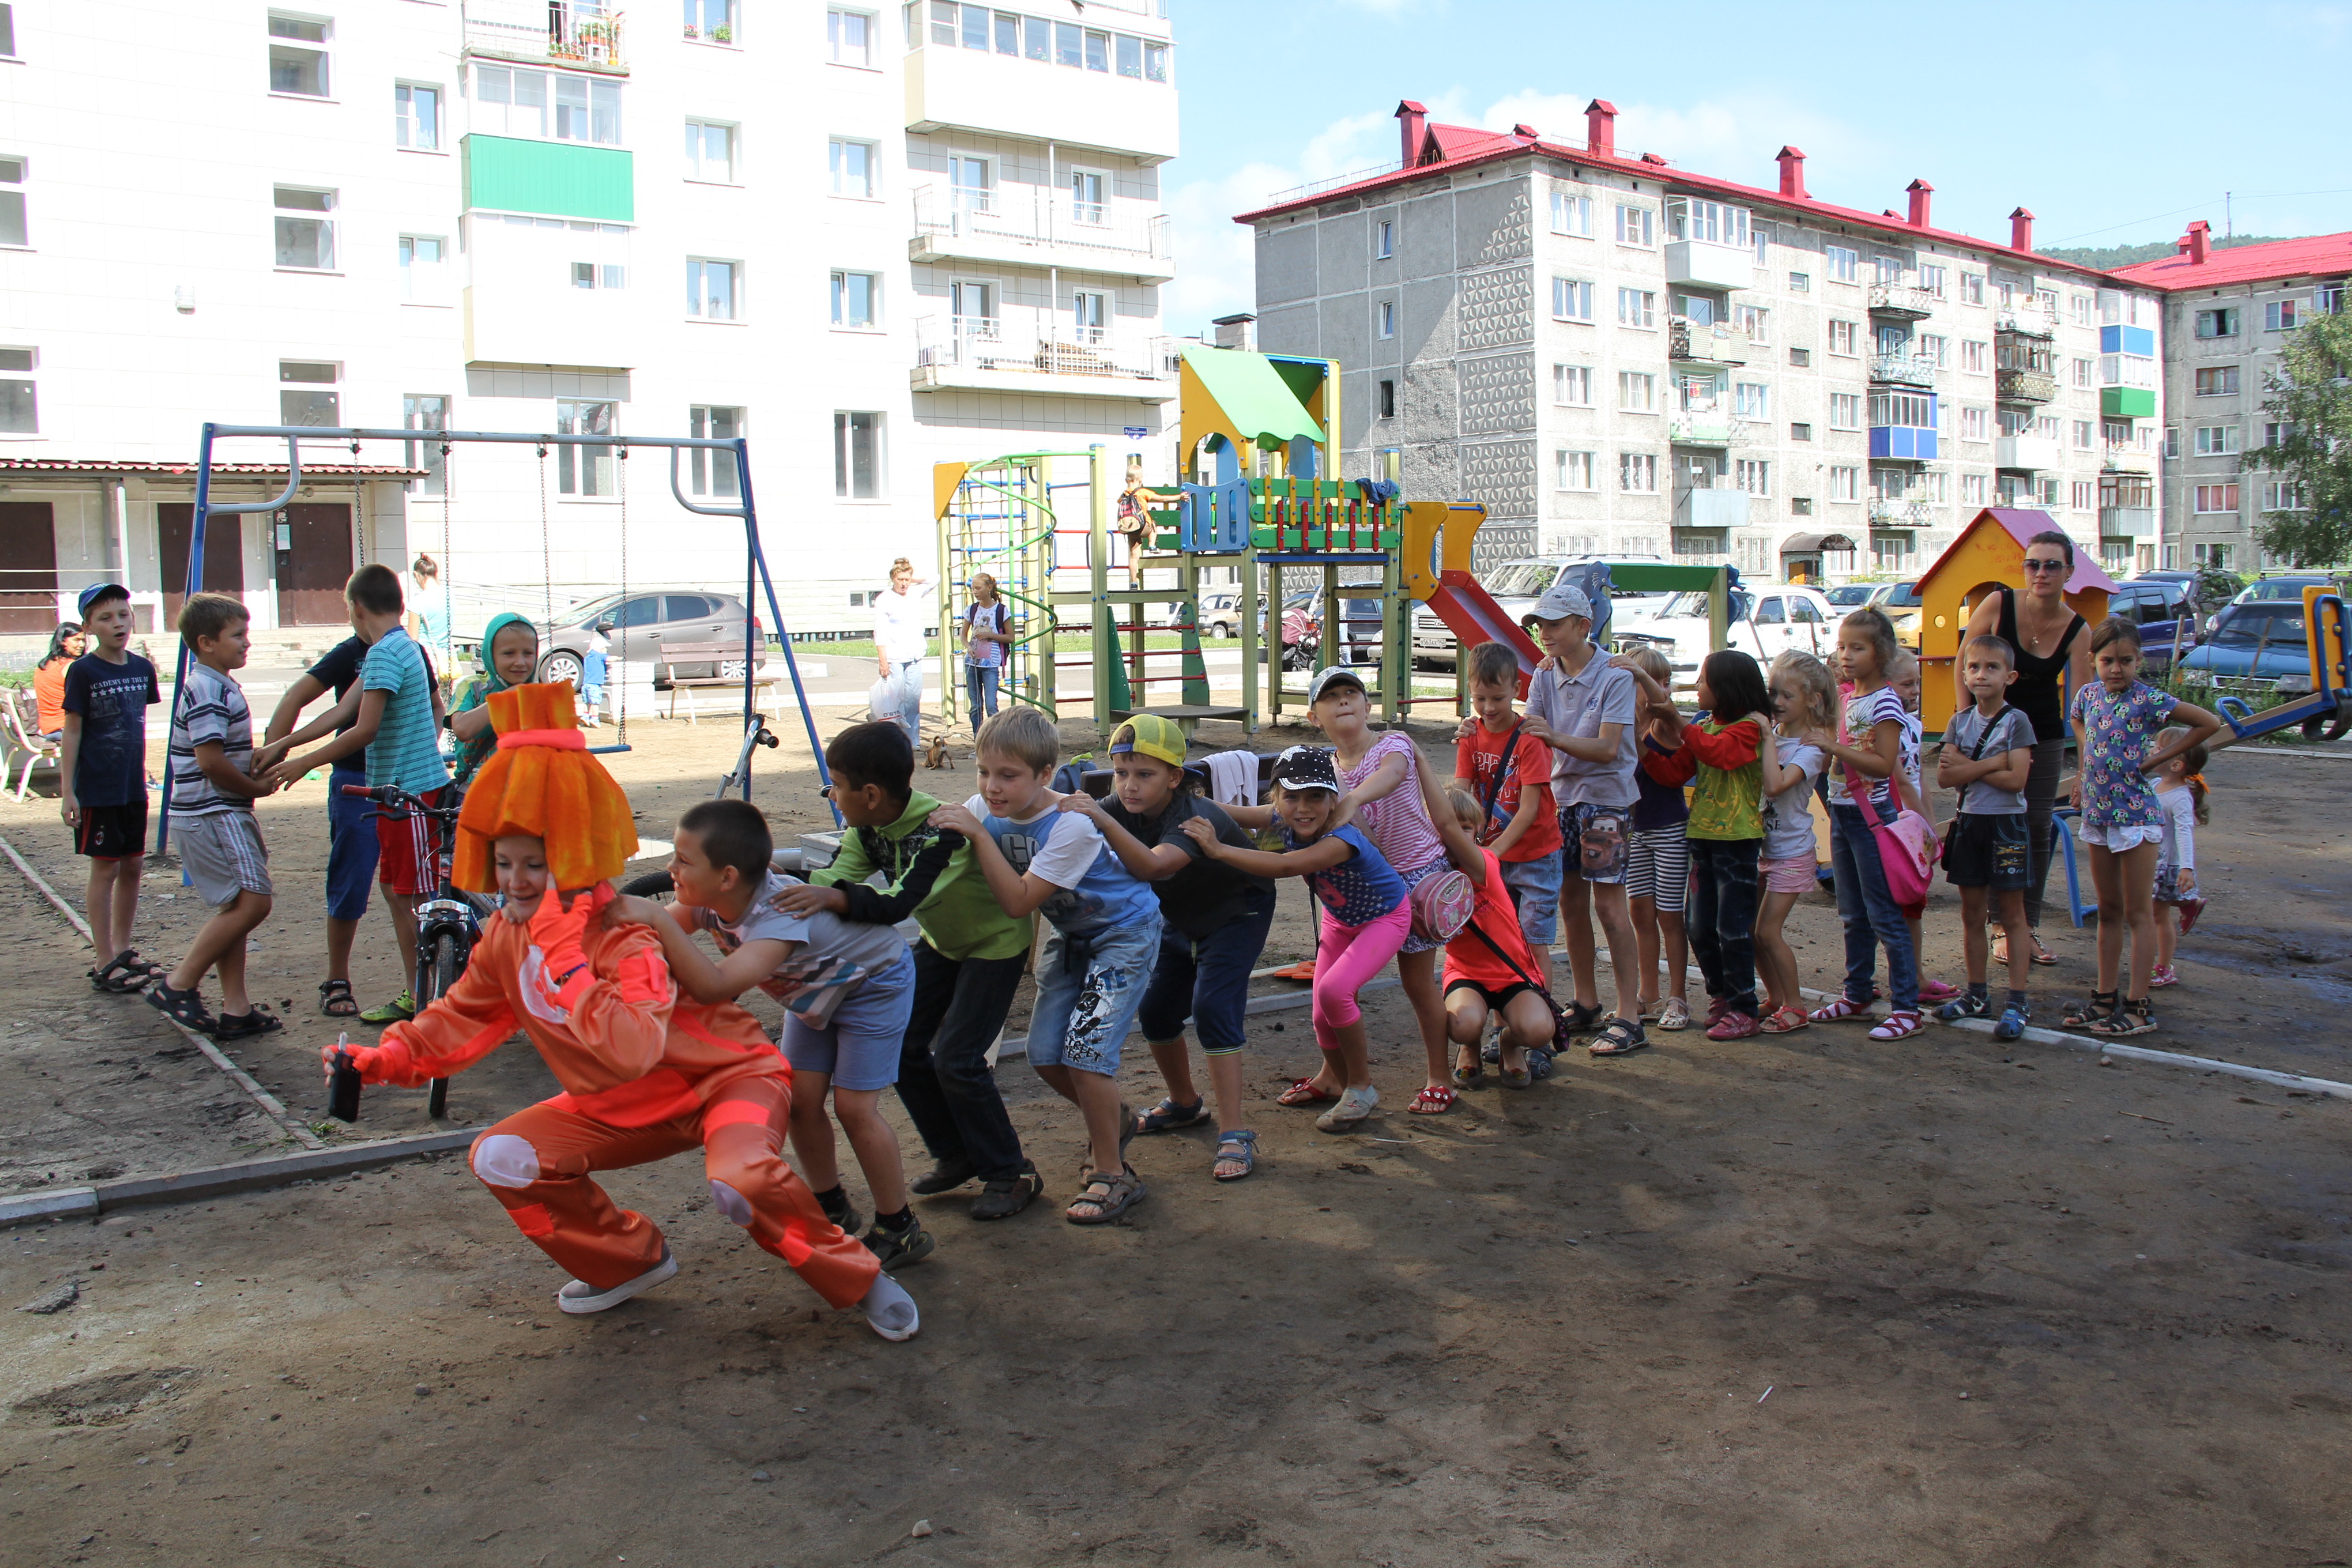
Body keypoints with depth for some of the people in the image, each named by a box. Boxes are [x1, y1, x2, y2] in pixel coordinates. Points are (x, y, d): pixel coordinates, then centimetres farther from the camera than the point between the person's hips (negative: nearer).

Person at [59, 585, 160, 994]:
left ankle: (122, 951, 23)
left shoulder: (141, 668, 6)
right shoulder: (83, 671, -10)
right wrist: (67, 791, -11)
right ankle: (104, 963, 6)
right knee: (105, 869, -1)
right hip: (97, 789, -6)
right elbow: (72, 732, -9)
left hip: (133, 788, 6)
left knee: (133, 867, 11)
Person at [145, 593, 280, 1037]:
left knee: (235, 908, 11)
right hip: (213, 814, -11)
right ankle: (177, 986, -5)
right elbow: (211, 761, -23)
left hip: (221, 814, 11)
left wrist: (260, 771, 8)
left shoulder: (221, 686, 16)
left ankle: (236, 1008, 14)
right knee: (251, 902, -14)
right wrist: (257, 788, -10)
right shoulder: (207, 690, -16)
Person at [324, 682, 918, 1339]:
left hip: (725, 1080, -8)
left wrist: (564, 956, -43)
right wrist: (384, 1060, -5)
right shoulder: (506, 938, -4)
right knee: (500, 1159, -7)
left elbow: (631, 1052, -45)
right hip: (623, 1108, 8)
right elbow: (461, 1019, 11)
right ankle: (632, 1260, 15)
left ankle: (859, 1278, -9)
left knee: (740, 1181, -38)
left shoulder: (630, 938, -29)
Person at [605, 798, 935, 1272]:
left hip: (874, 980, -8)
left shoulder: (779, 917, -45)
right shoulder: (711, 901, -21)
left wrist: (658, 919, -57)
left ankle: (900, 1229, 7)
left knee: (855, 1106, -9)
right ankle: (832, 1211, 24)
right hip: (815, 987, 8)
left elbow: (714, 986, -56)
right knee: (801, 1100, 3)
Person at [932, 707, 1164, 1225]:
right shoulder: (986, 808, -14)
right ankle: (1113, 1123, 33)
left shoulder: (1071, 826, -33)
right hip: (1070, 934, 7)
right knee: (1045, 1054, 3)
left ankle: (1113, 1176, 0)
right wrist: (947, 827, -23)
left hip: (1124, 932, -7)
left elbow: (1018, 901, -34)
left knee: (1085, 1048, -16)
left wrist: (978, 835, -37)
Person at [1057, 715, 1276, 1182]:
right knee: (1155, 1010, 5)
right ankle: (1185, 1104, 29)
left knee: (1212, 1007, -21)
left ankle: (1234, 1132, -17)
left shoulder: (1195, 819, -38)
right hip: (1180, 919, 7)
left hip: (1236, 913, -7)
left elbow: (1152, 865, -56)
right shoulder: (1125, 809, -17)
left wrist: (1103, 820, -68)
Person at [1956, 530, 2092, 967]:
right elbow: (1962, 666, -5)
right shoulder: (1998, 604, -15)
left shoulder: (2078, 631, -10)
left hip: (2044, 737, 2)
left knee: (2038, 830, 6)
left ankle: (2030, 927, 18)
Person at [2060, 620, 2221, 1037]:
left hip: (2136, 813, -6)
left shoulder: (2148, 699, -13)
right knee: (2108, 911, 13)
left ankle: (2138, 1006, 1)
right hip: (2097, 813, 6)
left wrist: (2159, 758, -10)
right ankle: (2105, 998, 19)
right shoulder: (2088, 694, 5)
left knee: (2138, 913, -1)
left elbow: (2209, 723, -12)